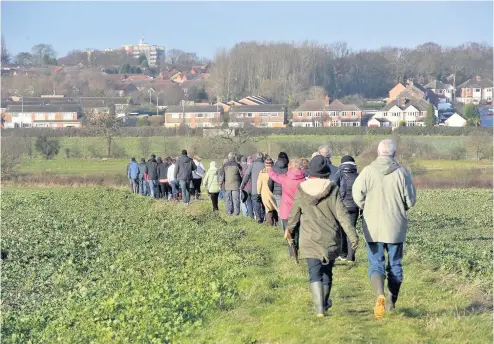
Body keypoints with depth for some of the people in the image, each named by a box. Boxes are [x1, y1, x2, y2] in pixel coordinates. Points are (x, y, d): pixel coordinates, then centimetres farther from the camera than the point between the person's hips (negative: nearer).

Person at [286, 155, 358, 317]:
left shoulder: (301, 190, -3)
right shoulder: (332, 190, -7)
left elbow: (294, 213, 8)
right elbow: (342, 214, -11)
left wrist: (289, 228, 27)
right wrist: (352, 234, -9)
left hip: (310, 239, 0)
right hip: (330, 238, 0)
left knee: (315, 273, -1)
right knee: (327, 271, 17)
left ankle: (320, 308, -14)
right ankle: (324, 303, 31)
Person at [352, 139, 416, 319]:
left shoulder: (367, 171, -9)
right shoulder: (401, 172, -8)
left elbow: (357, 196, -6)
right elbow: (410, 200, -3)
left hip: (372, 226, 0)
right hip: (396, 226, 1)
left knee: (376, 264, 6)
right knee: (395, 264, 15)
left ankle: (380, 295, -20)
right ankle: (391, 302, 21)